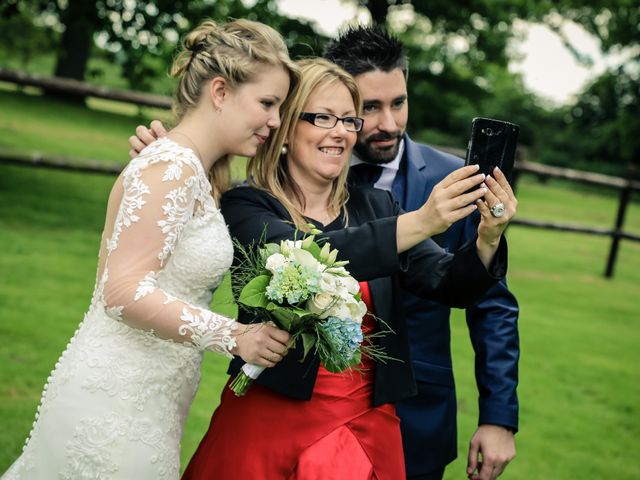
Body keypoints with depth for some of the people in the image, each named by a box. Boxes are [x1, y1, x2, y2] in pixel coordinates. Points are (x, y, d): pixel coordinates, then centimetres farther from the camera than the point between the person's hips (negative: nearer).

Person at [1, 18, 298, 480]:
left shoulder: (196, 171, 12)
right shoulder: (172, 165, -17)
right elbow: (123, 292, -23)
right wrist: (233, 335, -23)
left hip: (143, 401, 9)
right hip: (118, 404, -9)